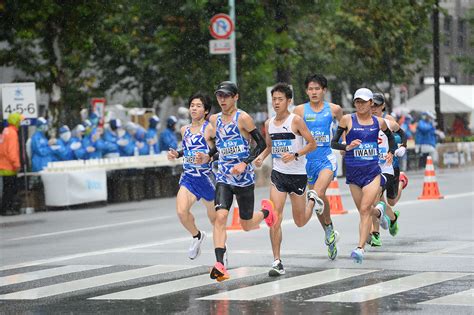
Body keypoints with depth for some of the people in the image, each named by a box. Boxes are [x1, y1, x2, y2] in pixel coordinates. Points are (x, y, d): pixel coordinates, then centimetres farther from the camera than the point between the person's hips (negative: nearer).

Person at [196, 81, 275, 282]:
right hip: (223, 177, 4)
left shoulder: (242, 118, -10)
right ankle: (219, 264, -25)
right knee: (220, 216, -19)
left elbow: (261, 143, -9)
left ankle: (266, 211, 44)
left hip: (244, 178, -4)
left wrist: (245, 163, -19)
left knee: (246, 225, 9)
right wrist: (207, 157, 5)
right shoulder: (214, 120, 8)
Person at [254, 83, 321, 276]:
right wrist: (262, 157, 0)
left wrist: (295, 155, -23)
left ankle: (313, 200, 44)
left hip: (298, 174, -3)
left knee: (300, 222, 11)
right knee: (275, 217, -13)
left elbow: (312, 144, -9)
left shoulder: (296, 120, -11)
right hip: (278, 173, 3)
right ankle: (277, 262, -9)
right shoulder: (269, 124, 5)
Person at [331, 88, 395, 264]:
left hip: (373, 170, -1)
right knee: (363, 210, 13)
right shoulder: (347, 120, -1)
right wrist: (347, 147, -19)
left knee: (365, 209, -15)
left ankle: (360, 248, -18)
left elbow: (391, 137, 24)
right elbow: (333, 143, -1)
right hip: (353, 171, 1)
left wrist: (391, 152, 8)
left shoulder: (379, 122, 5)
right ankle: (378, 212, 50)